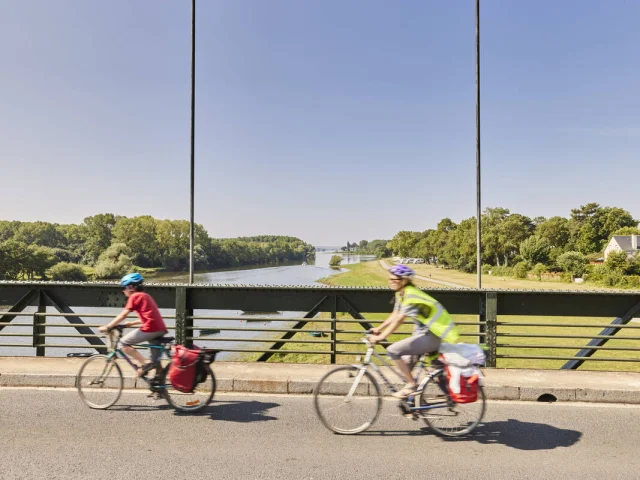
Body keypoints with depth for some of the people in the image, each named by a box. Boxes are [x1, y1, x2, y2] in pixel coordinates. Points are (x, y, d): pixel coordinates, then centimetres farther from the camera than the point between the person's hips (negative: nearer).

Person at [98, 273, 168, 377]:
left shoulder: (135, 296, 1)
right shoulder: (146, 296, 26)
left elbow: (123, 315, -3)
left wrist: (107, 327, 2)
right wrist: (131, 323, 33)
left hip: (150, 329, -9)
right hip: (161, 329, 9)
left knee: (124, 342, 6)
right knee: (156, 359, 18)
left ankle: (145, 363, -5)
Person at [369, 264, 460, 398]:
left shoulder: (411, 297, -22)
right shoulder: (401, 294, 7)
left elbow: (398, 320, -27)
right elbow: (394, 315, 14)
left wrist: (380, 337, -27)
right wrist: (378, 329, 8)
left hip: (432, 336, -10)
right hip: (424, 332, 10)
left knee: (393, 350, -17)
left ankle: (411, 385, -6)